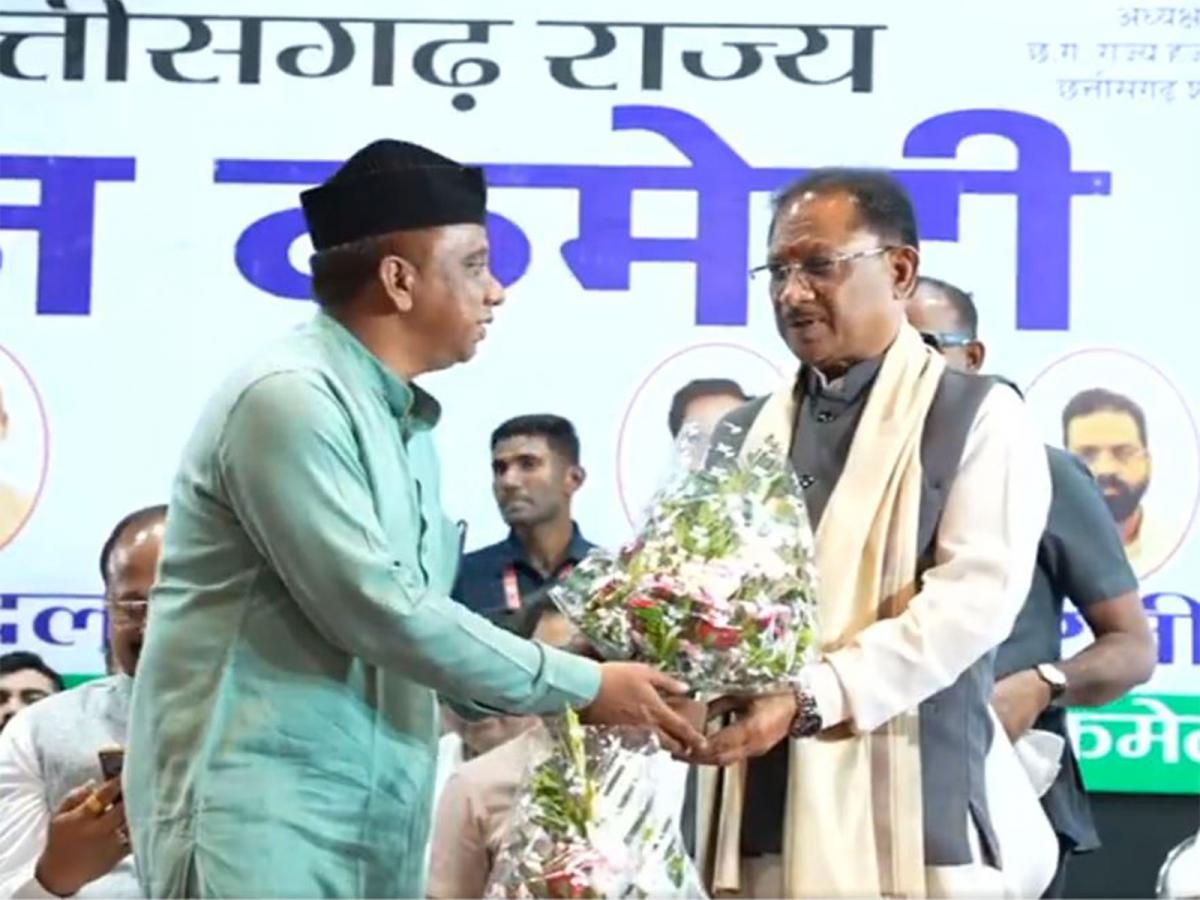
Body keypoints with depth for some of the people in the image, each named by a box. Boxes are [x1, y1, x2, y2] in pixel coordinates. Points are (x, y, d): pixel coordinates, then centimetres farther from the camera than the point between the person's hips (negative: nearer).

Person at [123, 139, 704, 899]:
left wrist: (572, 698, 6)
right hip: (258, 814, -8)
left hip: (377, 825, 8)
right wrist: (582, 684, -11)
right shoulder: (290, 398, -14)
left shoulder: (405, 420, 14)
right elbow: (376, 611, -19)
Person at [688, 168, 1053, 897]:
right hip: (757, 814, 4)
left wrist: (808, 699, -18)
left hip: (905, 817, -4)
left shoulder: (979, 417, 3)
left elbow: (976, 597, -10)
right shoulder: (744, 434, 18)